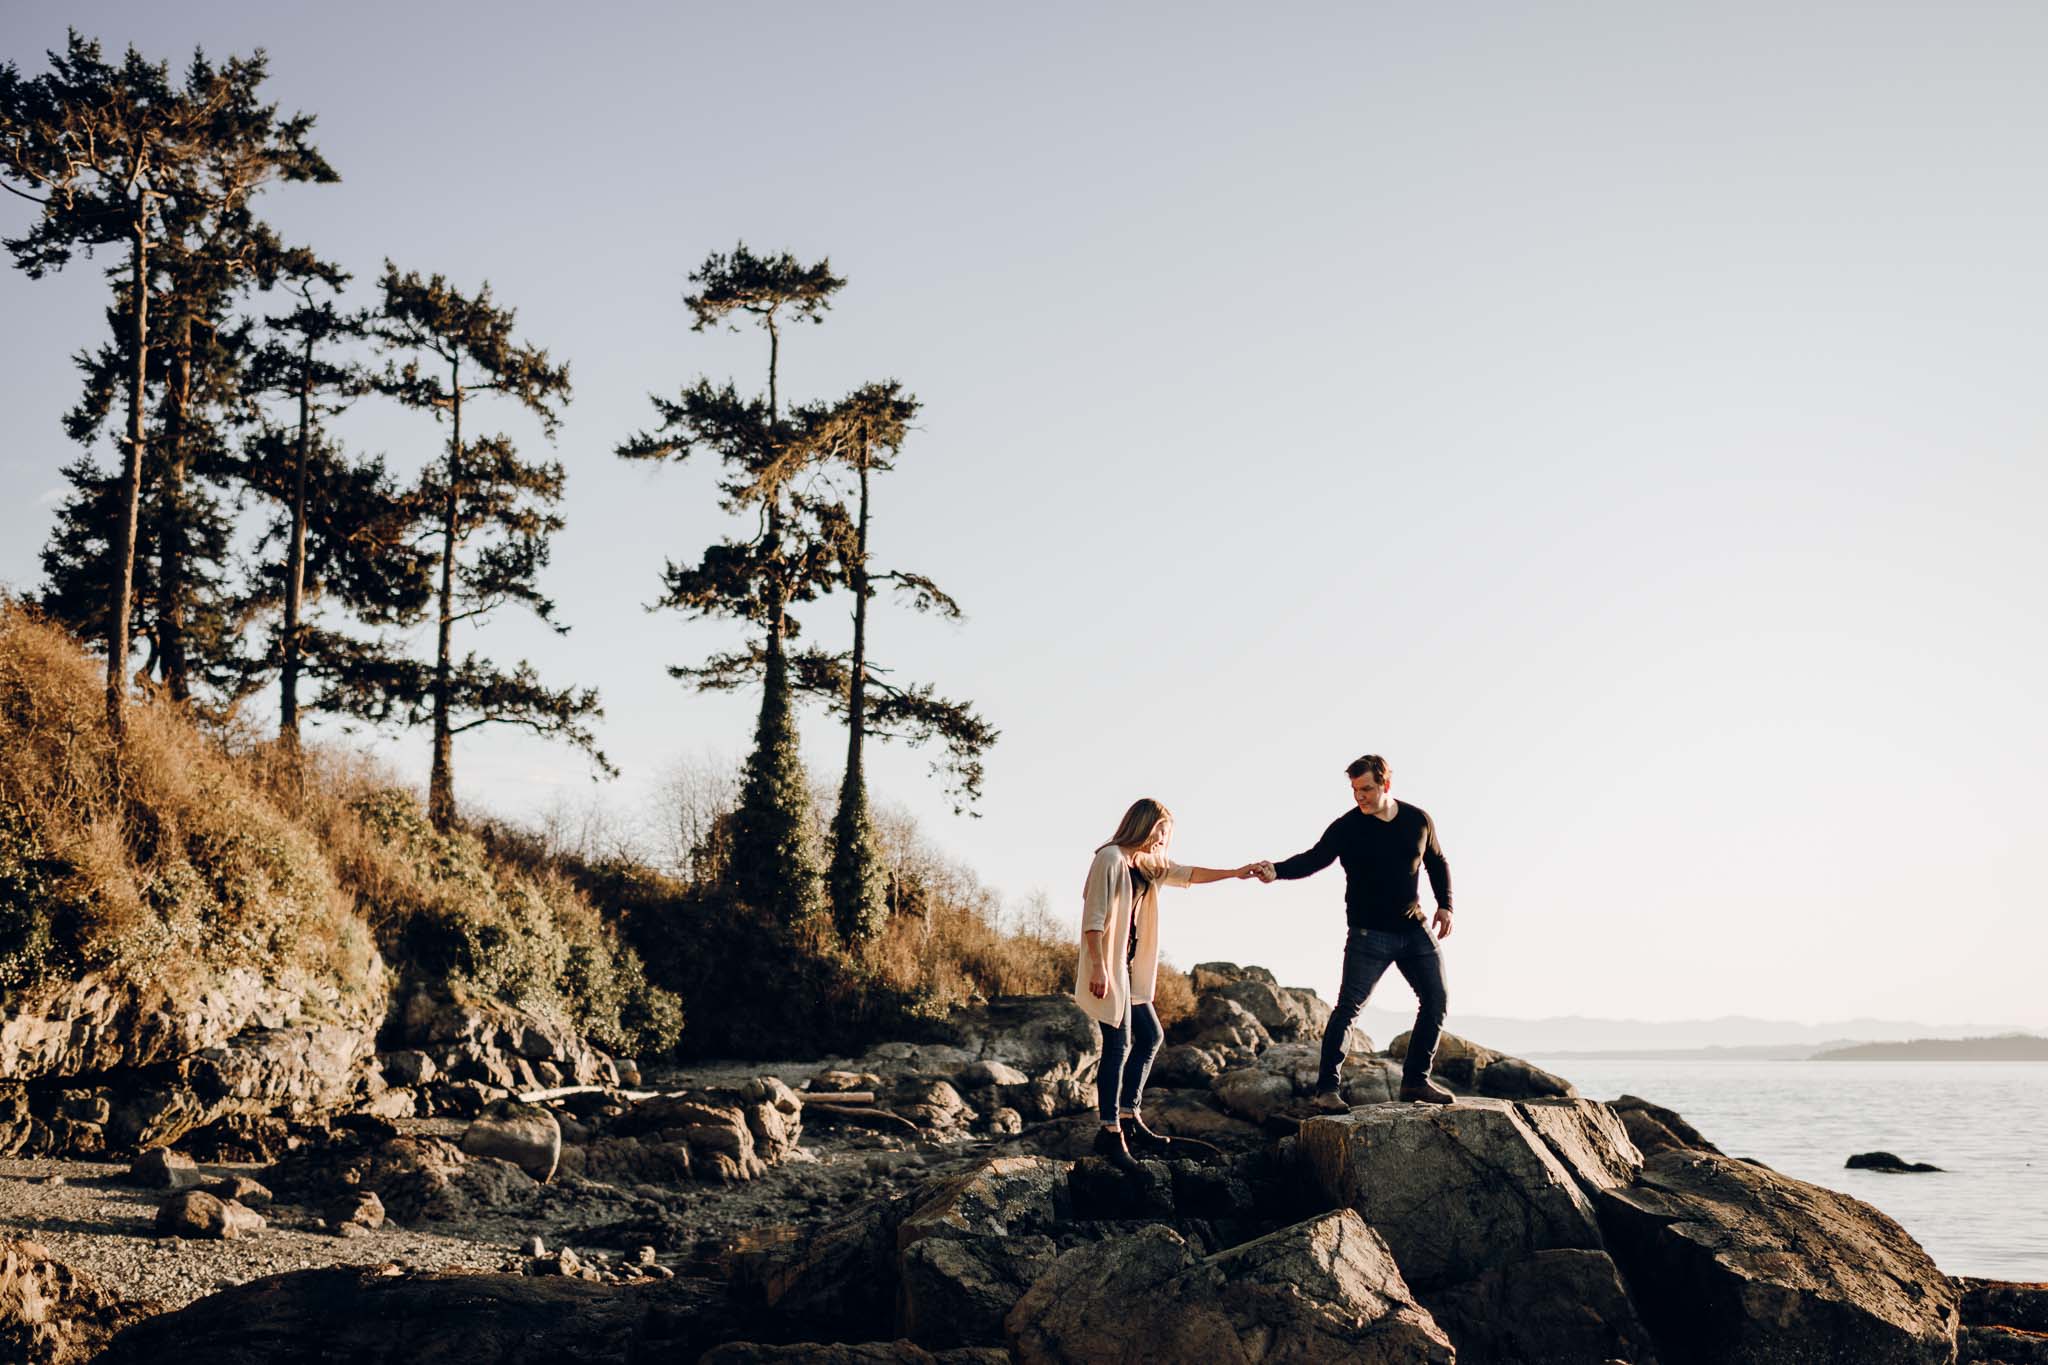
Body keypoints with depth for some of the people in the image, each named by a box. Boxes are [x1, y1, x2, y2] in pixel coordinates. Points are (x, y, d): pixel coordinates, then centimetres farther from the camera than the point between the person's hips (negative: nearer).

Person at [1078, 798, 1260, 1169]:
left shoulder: (1146, 865, 15)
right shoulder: (1111, 859, -13)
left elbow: (1188, 874, 27)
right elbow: (1094, 917, -19)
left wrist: (1235, 873, 23)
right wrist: (1099, 968, -23)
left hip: (1129, 968, 10)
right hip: (1108, 967, -10)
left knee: (1150, 1036, 14)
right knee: (1118, 1045, -9)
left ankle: (1128, 1118, 20)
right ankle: (1110, 1132, -4)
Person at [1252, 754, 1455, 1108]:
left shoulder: (1419, 820, 2)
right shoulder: (1346, 827, -9)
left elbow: (1436, 863, 18)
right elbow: (1313, 859, -19)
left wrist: (1445, 905, 7)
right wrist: (1276, 871, -37)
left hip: (1414, 931, 4)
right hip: (1369, 934, -4)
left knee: (1437, 1001, 5)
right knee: (1349, 1007, -11)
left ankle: (1415, 1080, 17)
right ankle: (1326, 1087, -7)